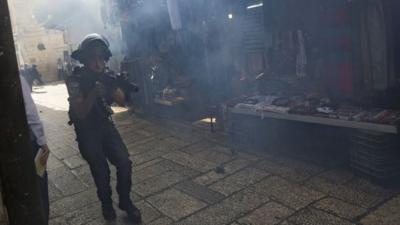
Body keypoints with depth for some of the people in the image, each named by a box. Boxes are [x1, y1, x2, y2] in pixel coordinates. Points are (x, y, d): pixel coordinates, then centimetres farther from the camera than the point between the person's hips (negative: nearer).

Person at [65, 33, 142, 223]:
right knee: (101, 171, -1)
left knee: (124, 163, -6)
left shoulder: (106, 75, -3)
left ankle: (125, 202, 16)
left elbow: (122, 101, -9)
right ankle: (106, 204, 26)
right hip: (86, 131, -4)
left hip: (106, 125, 4)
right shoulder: (75, 79, -17)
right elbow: (80, 113, -24)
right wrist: (94, 93, -37)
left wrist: (112, 87, -28)